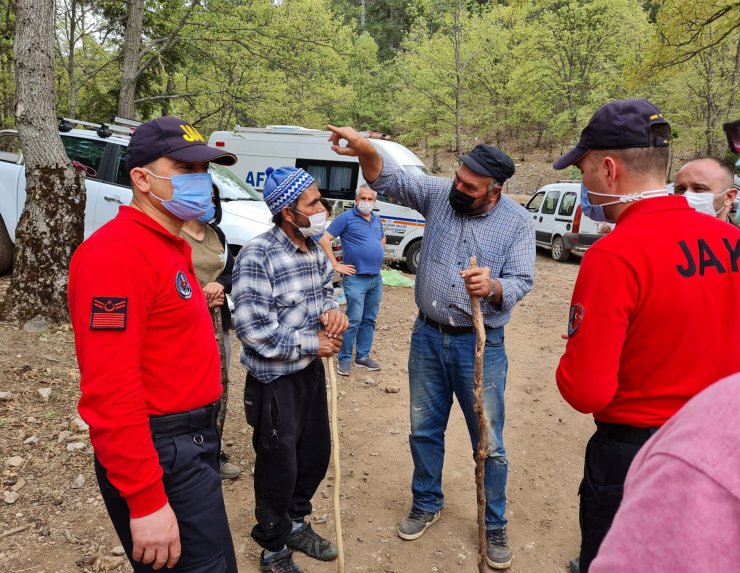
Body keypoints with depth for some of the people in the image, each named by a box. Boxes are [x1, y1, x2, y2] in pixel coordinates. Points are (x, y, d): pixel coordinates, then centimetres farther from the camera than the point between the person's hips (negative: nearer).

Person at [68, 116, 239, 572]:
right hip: (162, 454, -10)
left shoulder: (170, 246, 13)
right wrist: (146, 501, -26)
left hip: (191, 442, 10)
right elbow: (110, 391, -26)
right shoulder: (117, 253, -21)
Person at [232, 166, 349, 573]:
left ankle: (295, 524, 45)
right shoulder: (257, 256, -23)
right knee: (279, 467, 8)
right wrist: (312, 344, -18)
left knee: (316, 454, 19)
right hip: (275, 381, -7)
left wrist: (332, 308, -6)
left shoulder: (314, 248, 2)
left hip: (311, 371, 8)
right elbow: (254, 330, -25)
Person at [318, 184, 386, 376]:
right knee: (354, 320, -7)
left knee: (369, 319, 12)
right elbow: (324, 240, -11)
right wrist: (336, 265, -13)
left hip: (376, 278, 7)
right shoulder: (346, 218, -7)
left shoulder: (377, 220, 14)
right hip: (356, 278, -7)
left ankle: (363, 356, 22)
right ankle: (344, 359, 4)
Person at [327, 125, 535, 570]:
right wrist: (365, 149, -28)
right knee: (425, 430, 17)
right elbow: (389, 179, -7)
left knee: (489, 443, 7)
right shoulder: (440, 194, -2)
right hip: (428, 336, 3)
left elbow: (521, 282, -12)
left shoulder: (518, 222, -8)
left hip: (481, 344, -3)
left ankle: (495, 525, 29)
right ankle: (427, 504, 40)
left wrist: (492, 288, -35)